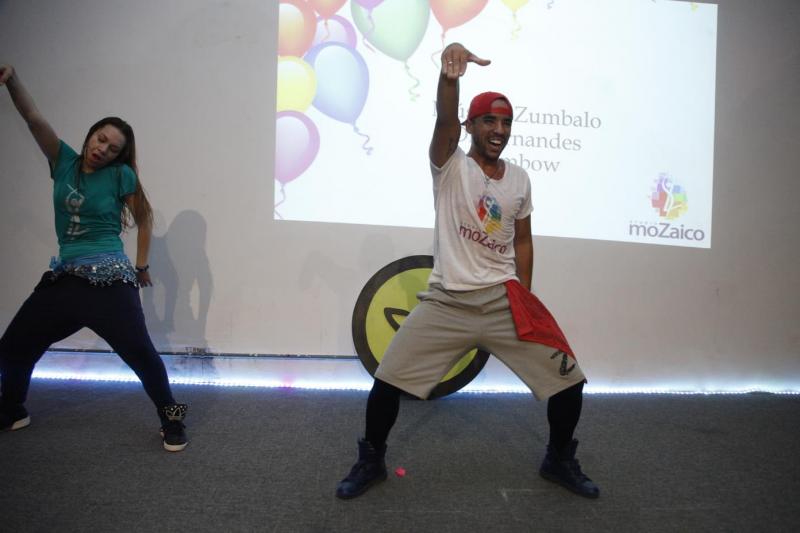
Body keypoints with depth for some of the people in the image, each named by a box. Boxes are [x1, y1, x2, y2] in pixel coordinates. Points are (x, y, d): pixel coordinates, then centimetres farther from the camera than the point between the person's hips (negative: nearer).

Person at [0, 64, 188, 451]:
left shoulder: (121, 175, -5)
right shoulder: (63, 161, 5)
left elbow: (144, 218, 4)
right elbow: (33, 117, -7)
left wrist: (141, 266, 7)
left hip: (110, 281, -5)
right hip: (64, 278, 5)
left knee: (141, 354, -10)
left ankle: (171, 420, 9)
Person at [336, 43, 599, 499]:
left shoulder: (520, 179, 9)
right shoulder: (451, 166, -4)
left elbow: (522, 241, 15)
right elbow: (445, 119, -25)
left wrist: (525, 295, 9)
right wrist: (450, 73, -44)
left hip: (503, 300, 4)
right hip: (447, 302, -3)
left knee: (568, 379, 2)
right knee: (387, 381, -6)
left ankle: (560, 461, 29)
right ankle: (371, 462, 21)